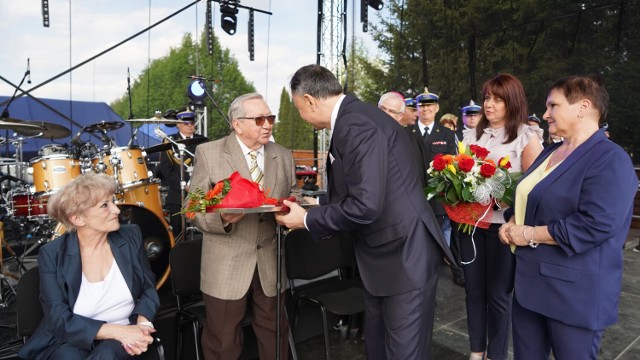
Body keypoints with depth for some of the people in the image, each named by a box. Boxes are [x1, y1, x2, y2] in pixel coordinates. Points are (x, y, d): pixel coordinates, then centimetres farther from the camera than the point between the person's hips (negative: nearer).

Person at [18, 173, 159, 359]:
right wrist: (117, 331, -24)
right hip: (69, 341, 0)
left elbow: (149, 288, 4)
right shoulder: (52, 254, -11)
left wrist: (142, 324, -16)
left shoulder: (131, 237, -4)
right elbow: (60, 320, -14)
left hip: (122, 338, 1)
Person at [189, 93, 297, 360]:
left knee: (275, 334, 17)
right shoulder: (208, 153, -5)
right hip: (225, 266, -3)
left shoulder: (284, 156, 7)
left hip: (271, 263, 3)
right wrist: (222, 217, -24)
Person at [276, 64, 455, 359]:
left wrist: (307, 220, -13)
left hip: (405, 257, -10)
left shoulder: (357, 125, -22)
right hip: (382, 257, 10)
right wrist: (314, 208, 18)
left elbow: (365, 205, -27)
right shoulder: (353, 118, 9)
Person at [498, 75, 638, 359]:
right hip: (530, 282, 8)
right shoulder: (550, 152, 13)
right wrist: (512, 223, 0)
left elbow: (597, 225, -25)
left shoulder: (610, 159, -15)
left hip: (574, 291, -8)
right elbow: (527, 199, 21)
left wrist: (531, 235, -19)